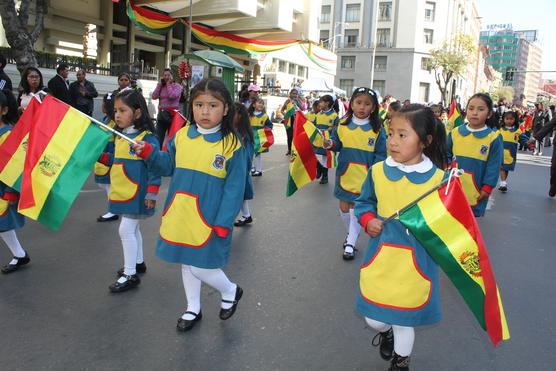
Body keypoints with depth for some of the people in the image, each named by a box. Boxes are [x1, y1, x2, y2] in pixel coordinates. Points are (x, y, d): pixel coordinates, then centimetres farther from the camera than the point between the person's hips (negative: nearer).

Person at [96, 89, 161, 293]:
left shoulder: (147, 138, -17)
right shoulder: (120, 136, 9)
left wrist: (151, 193, -20)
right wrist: (100, 155, 3)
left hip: (136, 193, -9)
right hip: (122, 192, 9)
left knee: (126, 230, -5)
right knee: (132, 228, 20)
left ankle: (130, 274, 6)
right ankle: (138, 262, 36)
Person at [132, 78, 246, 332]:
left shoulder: (232, 145, -13)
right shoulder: (181, 136, 1)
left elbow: (234, 189, -11)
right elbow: (167, 167, 12)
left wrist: (223, 224, -14)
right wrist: (148, 153, -5)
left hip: (208, 220, -5)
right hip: (179, 215, 6)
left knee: (200, 266, 0)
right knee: (186, 262, 19)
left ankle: (230, 291, 31)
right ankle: (193, 309, 40)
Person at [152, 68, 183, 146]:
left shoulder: (177, 86, 1)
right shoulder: (161, 86, 12)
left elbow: (172, 95, -17)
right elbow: (154, 96, -1)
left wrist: (168, 84, -5)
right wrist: (160, 83, 2)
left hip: (172, 113, -4)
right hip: (161, 114, 4)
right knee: (158, 137, 1)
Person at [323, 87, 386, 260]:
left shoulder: (377, 129, -6)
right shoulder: (342, 125, -1)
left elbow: (381, 154, -4)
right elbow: (338, 145, 7)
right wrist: (330, 144, -15)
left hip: (365, 177, -3)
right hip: (345, 174, 3)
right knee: (344, 207, 13)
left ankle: (350, 243, 15)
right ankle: (351, 233, 40)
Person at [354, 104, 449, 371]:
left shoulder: (438, 179, -11)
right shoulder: (378, 171, -4)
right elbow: (364, 202, 12)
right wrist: (367, 220, -7)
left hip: (416, 265, -2)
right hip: (380, 260, 3)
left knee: (404, 322, 13)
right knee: (373, 318, 14)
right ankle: (385, 333, 53)